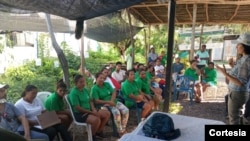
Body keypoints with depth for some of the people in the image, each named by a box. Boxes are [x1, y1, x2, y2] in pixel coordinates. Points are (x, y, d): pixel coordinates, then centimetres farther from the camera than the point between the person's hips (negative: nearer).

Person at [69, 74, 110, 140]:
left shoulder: (85, 90, 7)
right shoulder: (73, 93, -18)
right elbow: (77, 108, -22)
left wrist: (94, 109, -6)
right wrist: (91, 112, -21)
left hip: (89, 110, 8)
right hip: (79, 114, -8)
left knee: (107, 113, 0)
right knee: (96, 119, -33)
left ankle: (99, 131, 17)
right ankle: (92, 136, -3)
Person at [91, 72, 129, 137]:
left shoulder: (107, 84, 10)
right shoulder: (94, 88, -6)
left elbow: (114, 92, 3)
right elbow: (96, 101, -14)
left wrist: (112, 101, -15)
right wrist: (108, 102, -21)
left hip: (114, 102, 6)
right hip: (105, 104, -5)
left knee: (126, 110, -18)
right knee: (116, 112, -33)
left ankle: (123, 129, -10)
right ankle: (120, 132, -20)